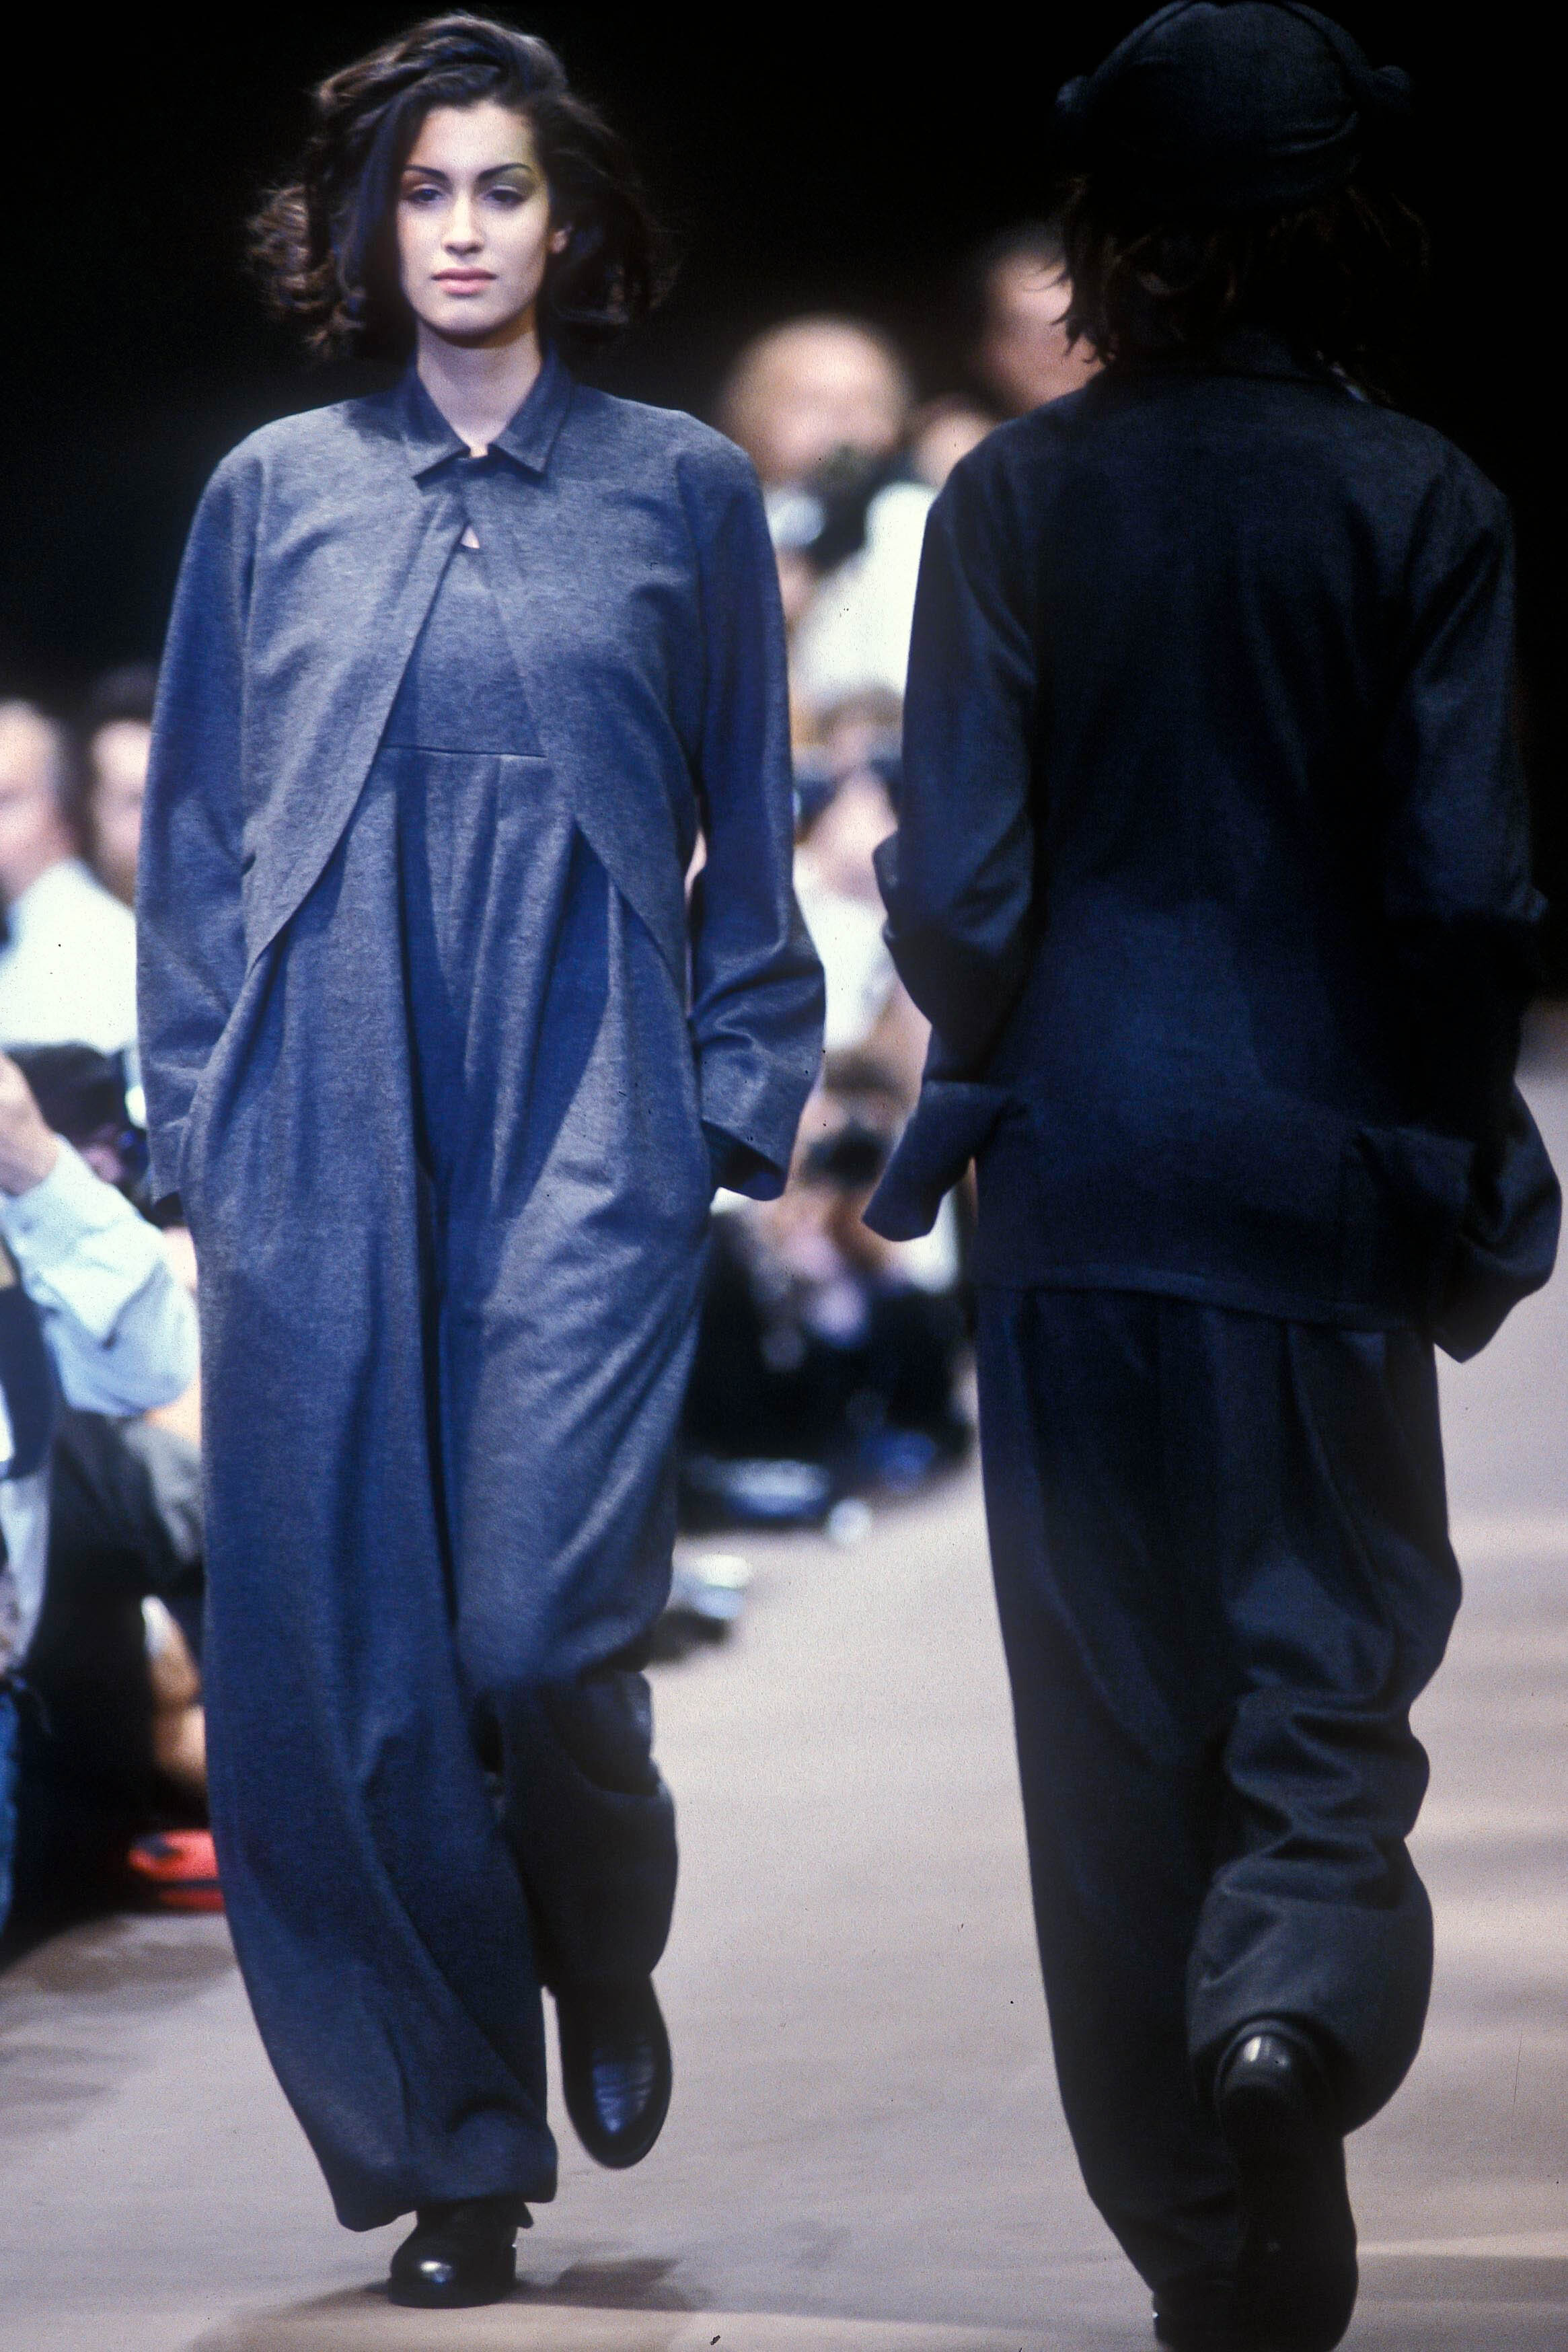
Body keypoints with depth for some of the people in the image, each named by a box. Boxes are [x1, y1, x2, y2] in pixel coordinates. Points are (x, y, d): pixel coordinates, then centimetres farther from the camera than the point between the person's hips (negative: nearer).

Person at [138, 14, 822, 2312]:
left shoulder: (679, 489, 8)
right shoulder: (276, 495, 11)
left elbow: (748, 829, 12)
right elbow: (195, 827, 13)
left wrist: (734, 1093, 3)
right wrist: (198, 1111, 6)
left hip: (586, 1128, -2)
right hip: (323, 1143, 2)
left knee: (538, 1625, -13)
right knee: (341, 1652, -1)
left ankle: (604, 1968, 20)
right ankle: (448, 2160, 12)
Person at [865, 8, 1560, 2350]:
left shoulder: (1017, 495, -4)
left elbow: (956, 877, -6)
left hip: (1078, 1166, 1)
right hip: (1325, 1167, -1)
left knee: (1116, 1711, 9)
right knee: (1333, 1637, 12)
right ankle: (1299, 1988, -19)